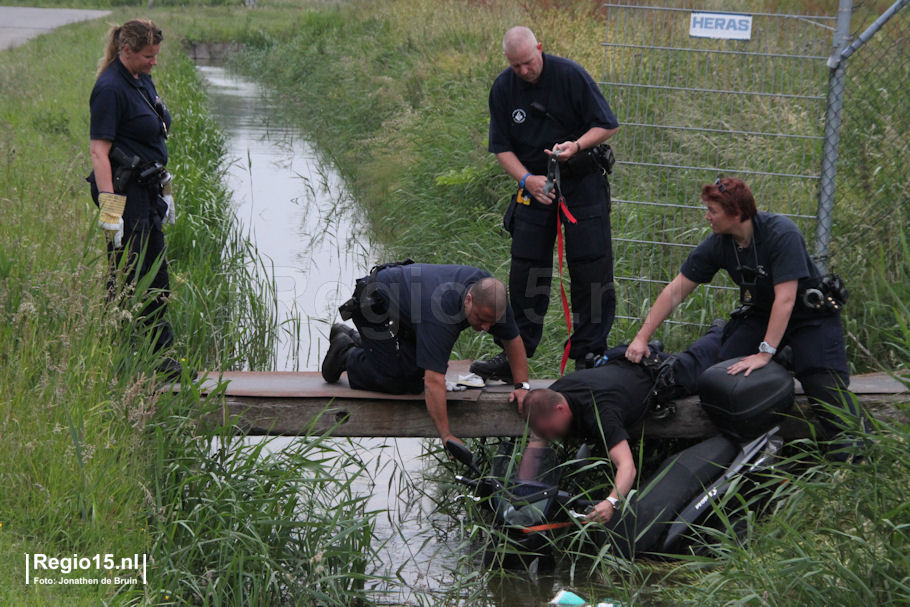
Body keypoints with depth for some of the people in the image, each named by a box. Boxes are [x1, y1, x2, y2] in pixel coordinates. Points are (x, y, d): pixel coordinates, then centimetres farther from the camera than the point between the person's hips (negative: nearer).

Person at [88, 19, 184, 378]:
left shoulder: (143, 81, 12)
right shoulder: (110, 89, -16)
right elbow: (98, 150, -21)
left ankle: (163, 361, 22)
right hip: (124, 192, -10)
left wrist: (162, 191, 21)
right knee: (126, 280, -5)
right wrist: (109, 208, -26)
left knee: (156, 280, 14)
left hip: (146, 192, 10)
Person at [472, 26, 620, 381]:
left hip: (582, 182, -3)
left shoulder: (570, 75, -11)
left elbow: (607, 125, -7)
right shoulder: (503, 89, -1)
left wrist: (577, 145, -25)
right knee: (525, 272, 2)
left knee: (591, 269, -5)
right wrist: (527, 179, -13)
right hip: (534, 185, 3)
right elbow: (502, 148, 3)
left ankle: (589, 355, 3)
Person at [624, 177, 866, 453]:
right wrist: (641, 338, -10)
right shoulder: (718, 244, -10)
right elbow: (675, 292, -5)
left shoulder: (782, 233, -27)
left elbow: (785, 299, -30)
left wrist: (765, 353, -34)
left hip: (809, 314, -5)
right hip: (759, 314, 6)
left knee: (826, 386, -23)